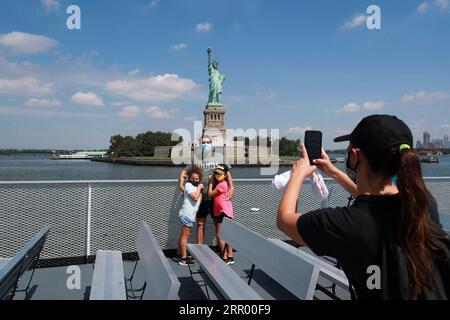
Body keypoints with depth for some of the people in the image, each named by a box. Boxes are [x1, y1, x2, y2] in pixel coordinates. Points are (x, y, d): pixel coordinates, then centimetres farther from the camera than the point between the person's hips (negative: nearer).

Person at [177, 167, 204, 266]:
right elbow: (195, 197, -20)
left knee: (183, 235, 16)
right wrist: (199, 188, -10)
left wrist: (200, 189, 9)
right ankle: (183, 258, -5)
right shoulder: (188, 185, -11)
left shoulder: (196, 186, 16)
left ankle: (180, 254, 26)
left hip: (191, 215, 9)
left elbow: (199, 200, 18)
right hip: (187, 214, -9)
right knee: (185, 236, -7)